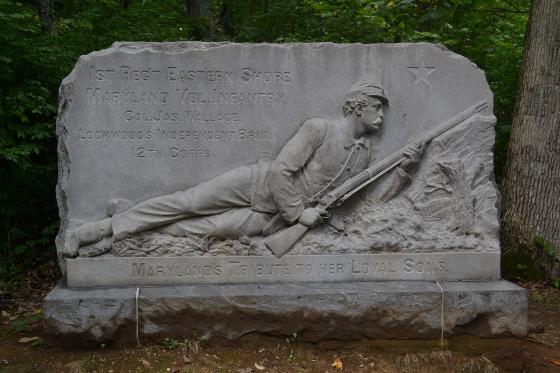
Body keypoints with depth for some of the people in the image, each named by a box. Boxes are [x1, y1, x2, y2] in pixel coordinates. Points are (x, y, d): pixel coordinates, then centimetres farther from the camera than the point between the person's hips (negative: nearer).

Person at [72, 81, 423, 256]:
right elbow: (282, 169, -15)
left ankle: (130, 229, -3)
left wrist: (403, 171, -3)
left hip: (270, 217, 3)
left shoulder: (365, 154, 10)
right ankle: (114, 223, 4)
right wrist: (298, 213, -17)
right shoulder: (320, 127, -9)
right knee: (187, 202, -11)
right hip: (258, 182, -3)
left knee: (217, 228, -17)